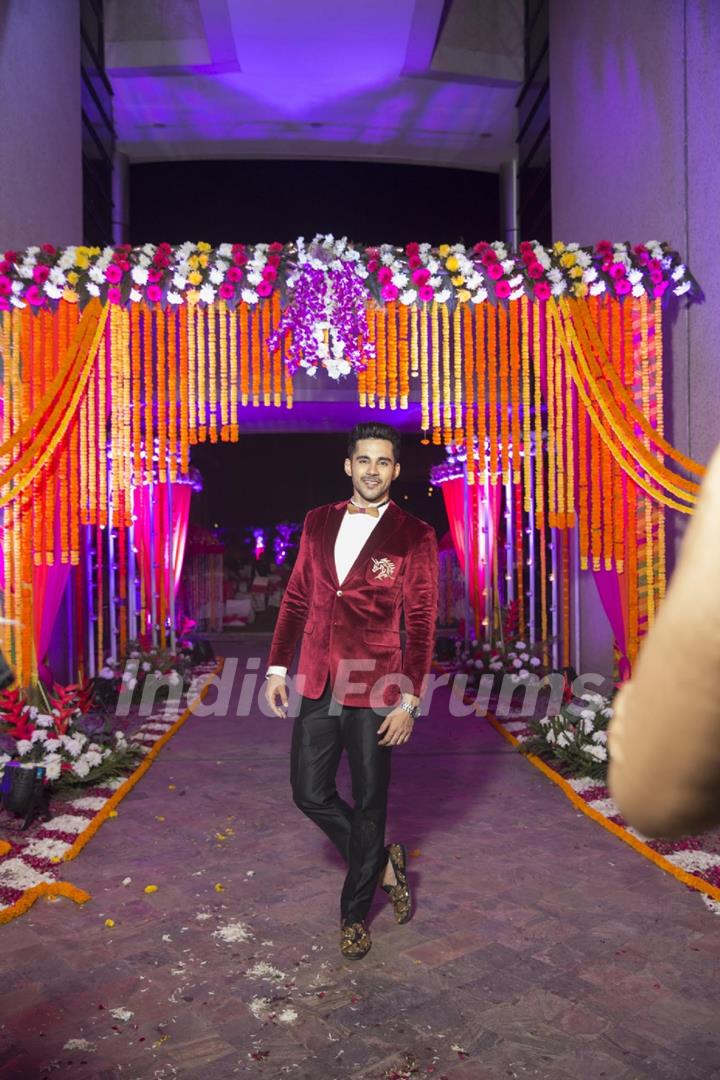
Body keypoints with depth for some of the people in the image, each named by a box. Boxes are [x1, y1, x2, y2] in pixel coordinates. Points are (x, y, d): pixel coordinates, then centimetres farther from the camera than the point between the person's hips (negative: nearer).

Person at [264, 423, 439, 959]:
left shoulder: (414, 535, -5)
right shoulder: (318, 523, 8)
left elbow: (421, 622, -7)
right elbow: (296, 599, 12)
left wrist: (409, 700, -11)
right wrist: (278, 667, 7)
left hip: (373, 691, -4)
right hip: (317, 685, 4)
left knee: (369, 804, 8)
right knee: (310, 794, 9)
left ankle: (355, 912, 31)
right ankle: (384, 861, 35)